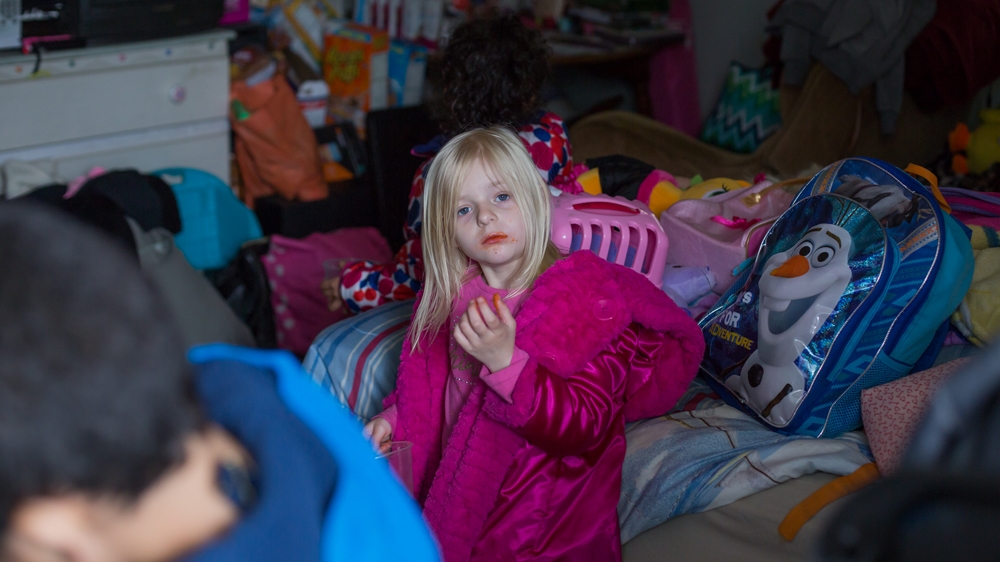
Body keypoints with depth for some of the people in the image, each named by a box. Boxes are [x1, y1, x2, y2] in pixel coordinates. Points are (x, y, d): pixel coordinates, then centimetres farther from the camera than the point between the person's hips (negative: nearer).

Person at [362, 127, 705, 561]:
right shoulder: (450, 295, 4)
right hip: (457, 486, 5)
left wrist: (505, 361, -34)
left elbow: (582, 429, -24)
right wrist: (395, 418, 5)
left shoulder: (583, 298, -15)